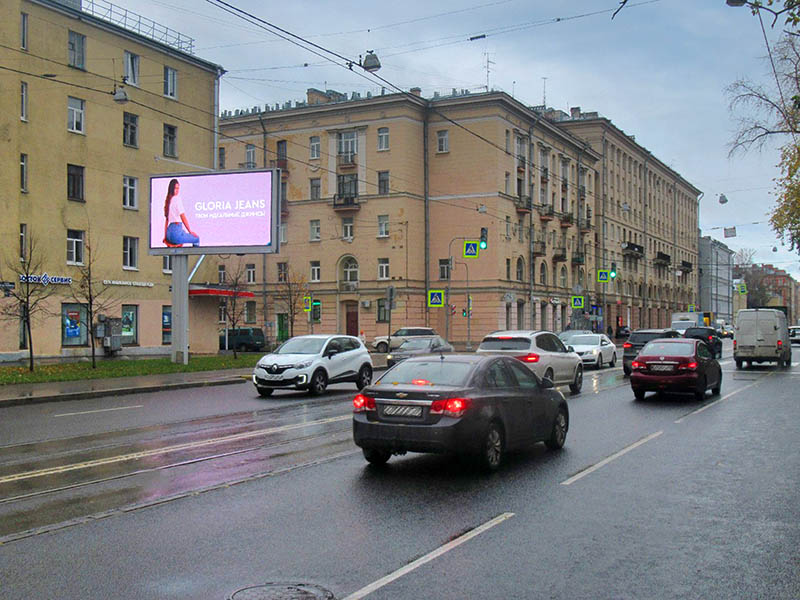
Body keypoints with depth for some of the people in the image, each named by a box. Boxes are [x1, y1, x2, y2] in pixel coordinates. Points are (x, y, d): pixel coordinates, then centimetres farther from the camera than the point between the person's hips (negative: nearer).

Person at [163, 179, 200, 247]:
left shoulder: (168, 200, 16)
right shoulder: (176, 199, -7)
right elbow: (183, 217, -10)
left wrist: (165, 236, 22)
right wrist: (190, 231, -3)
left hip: (169, 230, 8)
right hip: (176, 230, -8)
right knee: (196, 239, -2)